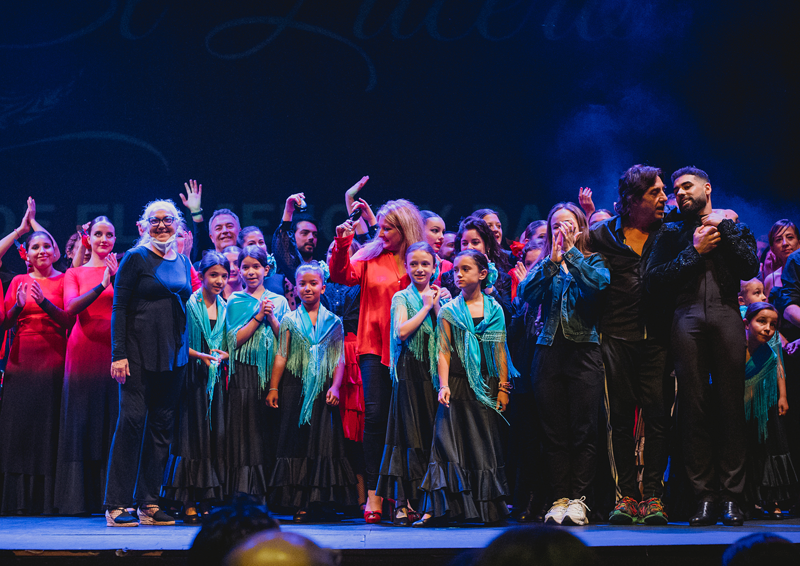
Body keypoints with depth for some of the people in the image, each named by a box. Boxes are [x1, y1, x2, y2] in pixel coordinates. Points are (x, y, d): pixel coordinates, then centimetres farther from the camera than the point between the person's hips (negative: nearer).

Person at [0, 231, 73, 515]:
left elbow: (70, 321, -4)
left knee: (48, 426, -5)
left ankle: (46, 499, -3)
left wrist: (45, 302, -17)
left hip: (53, 360, -2)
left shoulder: (63, 281, 6)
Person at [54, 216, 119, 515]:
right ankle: (80, 498, 3)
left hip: (114, 351, 0)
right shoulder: (75, 273, 11)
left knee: (113, 421, -2)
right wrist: (101, 286, -19)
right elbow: (70, 307, -7)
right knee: (82, 421, 0)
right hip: (84, 351, 0)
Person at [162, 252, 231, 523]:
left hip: (216, 379, 5)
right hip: (192, 379, -5)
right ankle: (189, 504, -4)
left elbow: (230, 348, 13)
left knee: (215, 437, 1)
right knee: (192, 437, -6)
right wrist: (200, 355, -18)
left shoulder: (225, 308, 12)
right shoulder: (189, 304, -3)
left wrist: (221, 356, -7)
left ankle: (206, 502, 5)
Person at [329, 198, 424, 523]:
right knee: (375, 414, -9)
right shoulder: (370, 256, 10)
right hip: (375, 347, 0)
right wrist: (342, 245, -16)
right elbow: (343, 276, -4)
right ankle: (373, 493, -7)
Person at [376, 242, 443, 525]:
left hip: (436, 371, 4)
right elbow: (402, 331, -14)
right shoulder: (402, 298, 5)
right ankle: (404, 503, -4)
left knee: (433, 434, 0)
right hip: (410, 371, -4)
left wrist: (437, 306, -3)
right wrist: (426, 306, -4)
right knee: (410, 436, -6)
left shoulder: (438, 297, 16)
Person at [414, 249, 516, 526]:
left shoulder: (495, 310, 8)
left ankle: (489, 508, 7)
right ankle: (437, 509, -9)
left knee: (486, 445, 2)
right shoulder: (449, 311, 5)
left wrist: (502, 387, 0)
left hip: (487, 386, 1)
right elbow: (443, 352, 1)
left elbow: (500, 351, 6)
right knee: (448, 441, -7)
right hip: (458, 386, -1)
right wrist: (444, 385, -11)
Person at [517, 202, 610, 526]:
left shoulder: (593, 261, 10)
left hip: (584, 350, -3)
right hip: (549, 351, 3)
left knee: (584, 431, -5)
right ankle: (560, 499, 4)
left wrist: (571, 252, -9)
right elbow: (525, 293, -2)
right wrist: (552, 260, -9)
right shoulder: (544, 265, 16)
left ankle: (578, 499, -2)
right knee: (554, 433, 1)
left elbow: (600, 283, -13)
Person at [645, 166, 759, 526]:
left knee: (731, 405, -5)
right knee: (694, 407, -5)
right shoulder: (671, 233, 20)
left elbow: (750, 268, 2)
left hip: (727, 315, 0)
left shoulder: (735, 227, 20)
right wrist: (694, 251, 1)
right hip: (687, 317, 1)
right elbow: (654, 281, 5)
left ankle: (731, 496, -3)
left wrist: (724, 228, 3)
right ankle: (704, 497, -3)